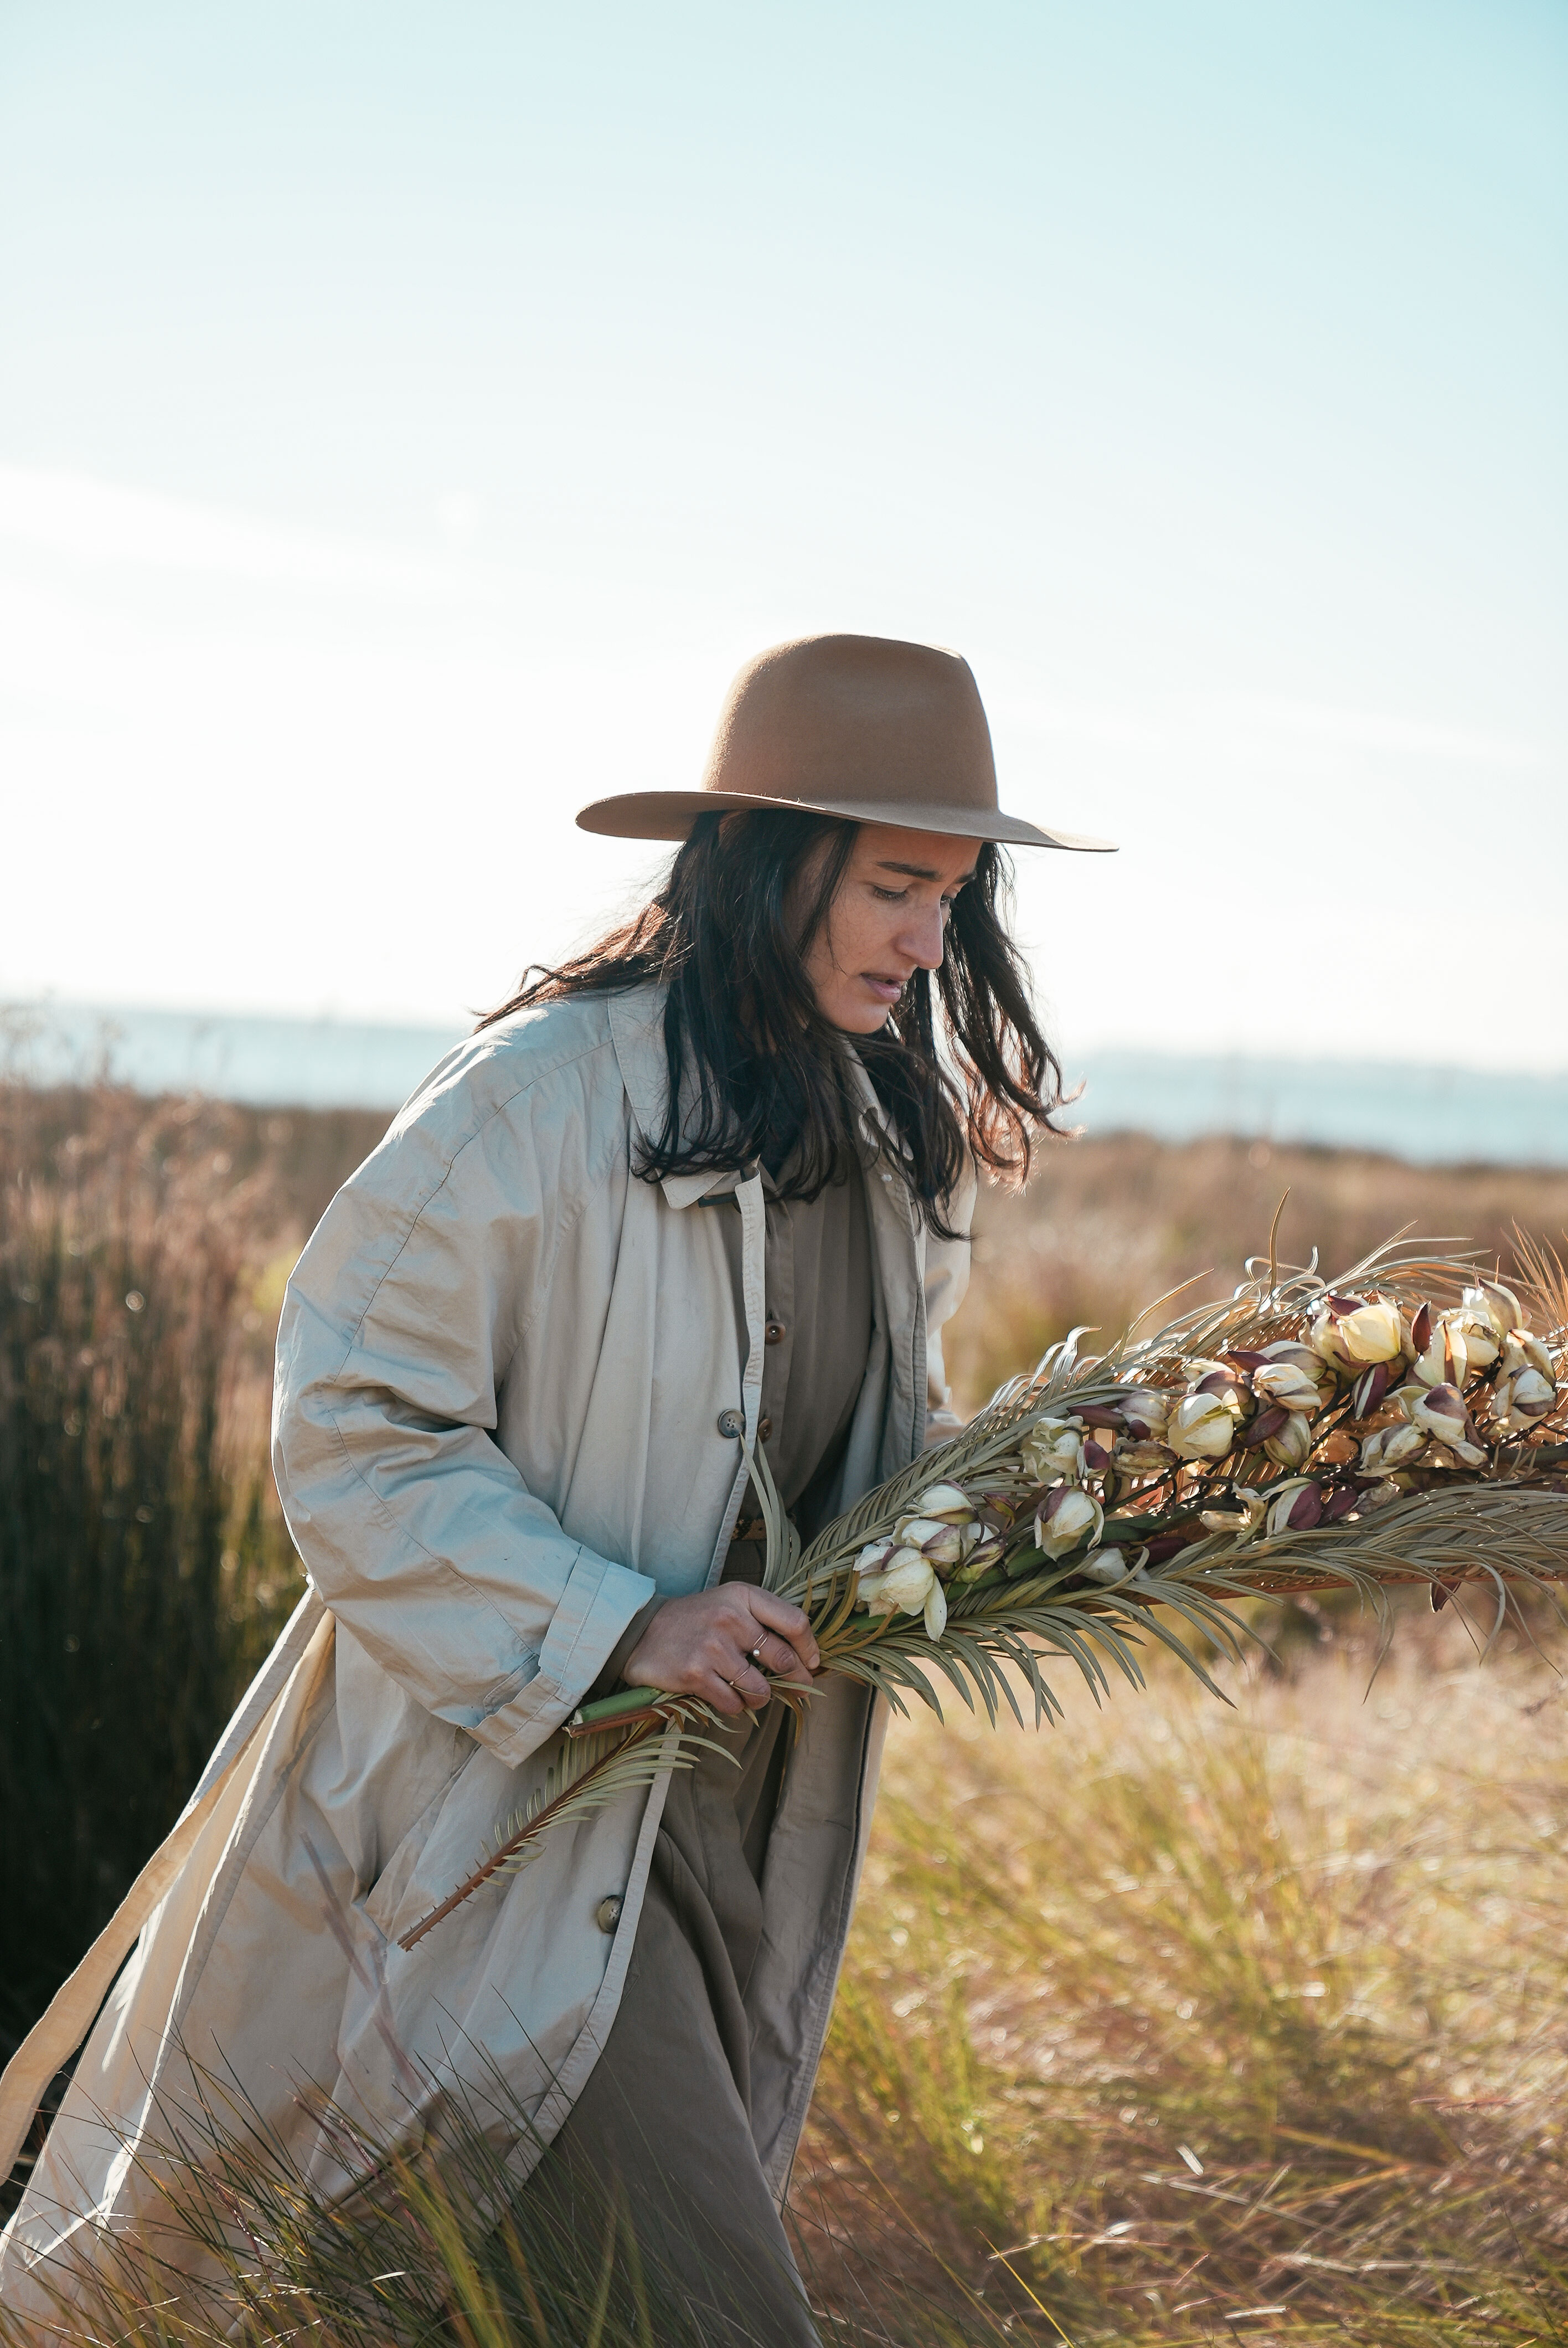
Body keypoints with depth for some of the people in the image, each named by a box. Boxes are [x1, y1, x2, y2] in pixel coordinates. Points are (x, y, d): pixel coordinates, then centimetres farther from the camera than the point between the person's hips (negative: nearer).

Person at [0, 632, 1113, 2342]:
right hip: (524, 1787, -8)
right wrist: (615, 1627, -22)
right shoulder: (544, 1098, -17)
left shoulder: (893, 1133, 8)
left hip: (741, 1806, 8)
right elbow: (352, 1430, -15)